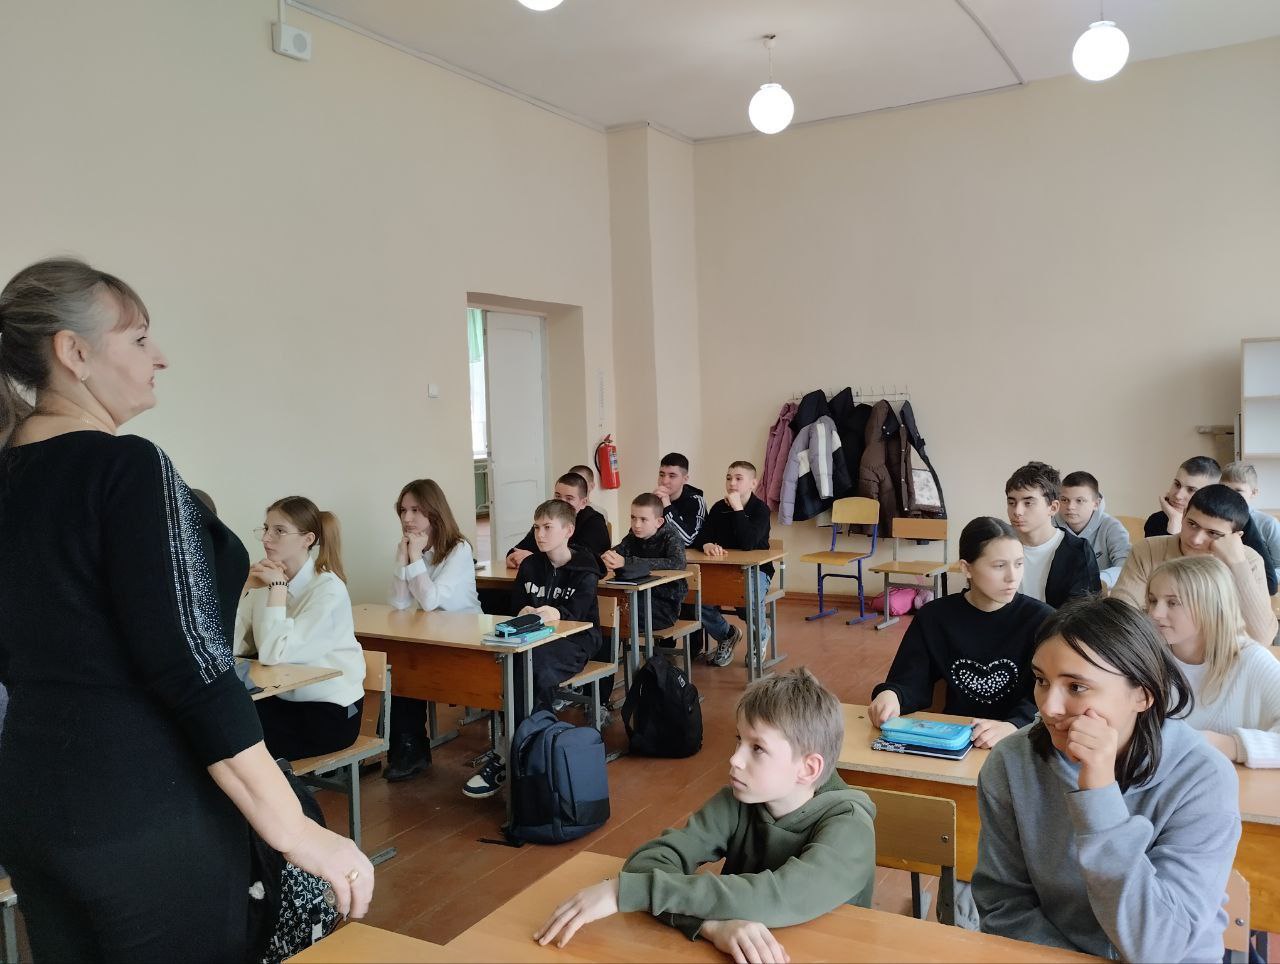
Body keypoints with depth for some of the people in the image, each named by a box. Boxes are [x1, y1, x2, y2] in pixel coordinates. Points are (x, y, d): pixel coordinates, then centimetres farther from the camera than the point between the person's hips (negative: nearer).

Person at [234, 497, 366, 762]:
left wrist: (277, 587, -20)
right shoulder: (269, 579, 2)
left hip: (330, 711, -6)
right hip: (283, 700, 6)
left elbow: (275, 654, -26)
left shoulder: (328, 589, -17)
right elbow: (235, 647, -6)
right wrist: (250, 588, -9)